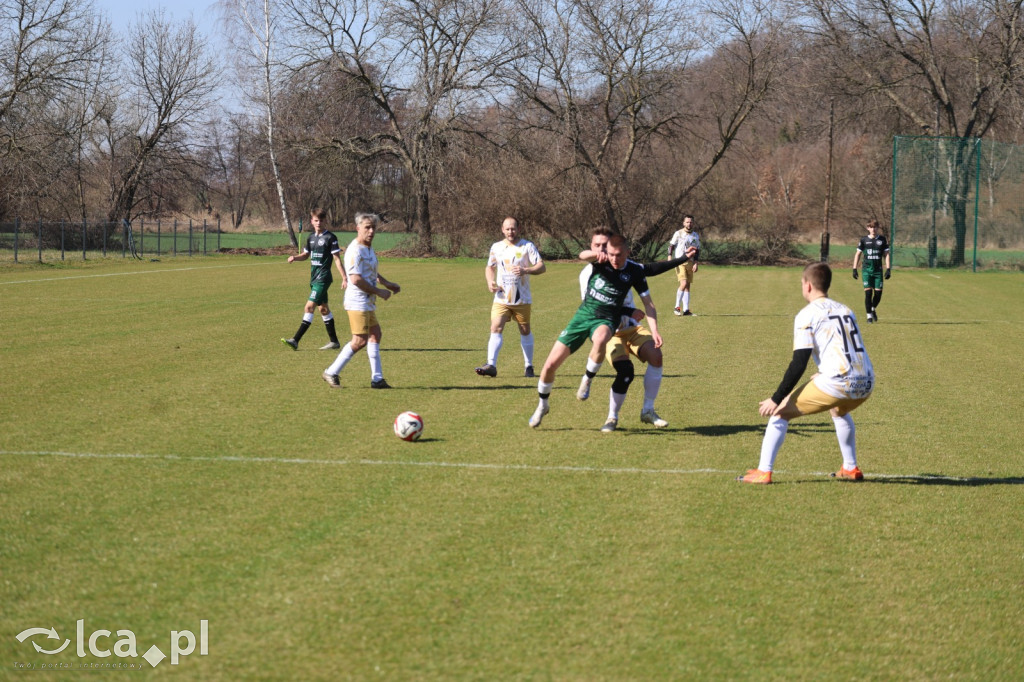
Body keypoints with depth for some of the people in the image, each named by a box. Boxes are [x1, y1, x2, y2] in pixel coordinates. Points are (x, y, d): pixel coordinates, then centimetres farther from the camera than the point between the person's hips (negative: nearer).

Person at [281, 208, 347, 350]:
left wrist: (344, 278, -12)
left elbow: (337, 259, -9)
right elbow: (306, 255, 23)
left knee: (309, 307, -14)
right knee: (323, 308, 14)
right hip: (314, 278, 8)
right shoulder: (311, 237, 11)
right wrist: (294, 258, 1)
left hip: (323, 278, -8)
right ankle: (334, 341, 23)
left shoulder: (330, 237, -10)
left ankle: (295, 340, -17)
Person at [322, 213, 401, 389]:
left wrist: (387, 284, 28)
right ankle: (332, 373, -2)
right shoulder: (355, 250, -19)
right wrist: (379, 292, -18)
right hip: (357, 301, -10)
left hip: (367, 302, 10)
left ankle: (377, 379, 19)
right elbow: (355, 279, -26)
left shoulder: (368, 248, 14)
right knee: (360, 341, -11)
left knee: (375, 335, 13)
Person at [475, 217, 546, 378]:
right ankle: (491, 365, -20)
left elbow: (542, 266, -10)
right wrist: (490, 282, 0)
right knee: (496, 329, -13)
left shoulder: (527, 246, -4)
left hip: (522, 299, -2)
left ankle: (529, 366, 21)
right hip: (501, 298, 2)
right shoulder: (496, 247, 7)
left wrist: (526, 270, -29)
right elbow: (490, 267, 21)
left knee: (525, 331, 8)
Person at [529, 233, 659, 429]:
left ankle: (588, 379, -13)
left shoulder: (635, 271, -7)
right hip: (584, 314, 1)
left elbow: (648, 303, -1)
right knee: (551, 364, -5)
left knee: (600, 339, -41)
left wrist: (654, 330, -13)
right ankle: (542, 405, 23)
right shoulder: (602, 260, -9)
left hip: (606, 320, -1)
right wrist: (596, 255, -55)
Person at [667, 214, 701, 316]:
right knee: (683, 284, -18)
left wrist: (695, 263, 2)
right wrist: (669, 259, -9)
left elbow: (697, 250, 13)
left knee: (688, 286, 5)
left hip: (690, 262, 5)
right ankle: (677, 307, -9)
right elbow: (671, 246, 2)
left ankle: (686, 310, 8)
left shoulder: (696, 235, 10)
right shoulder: (678, 234, -1)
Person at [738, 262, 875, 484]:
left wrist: (776, 399, -4)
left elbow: (799, 363, -7)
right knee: (839, 410, 40)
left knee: (780, 412, 7)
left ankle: (763, 472, 1)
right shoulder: (846, 311, 21)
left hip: (837, 383, -7)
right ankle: (851, 469, 38)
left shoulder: (807, 315, 1)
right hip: (866, 384, 7)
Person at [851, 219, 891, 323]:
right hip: (866, 270, -1)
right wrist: (854, 268, 4)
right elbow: (858, 254, 10)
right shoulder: (864, 240, 5)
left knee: (878, 292, -2)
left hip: (878, 270, 1)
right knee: (868, 291, -10)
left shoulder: (882, 239, 6)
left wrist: (888, 269, 0)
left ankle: (873, 309, 27)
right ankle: (869, 315, -2)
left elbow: (886, 255, 8)